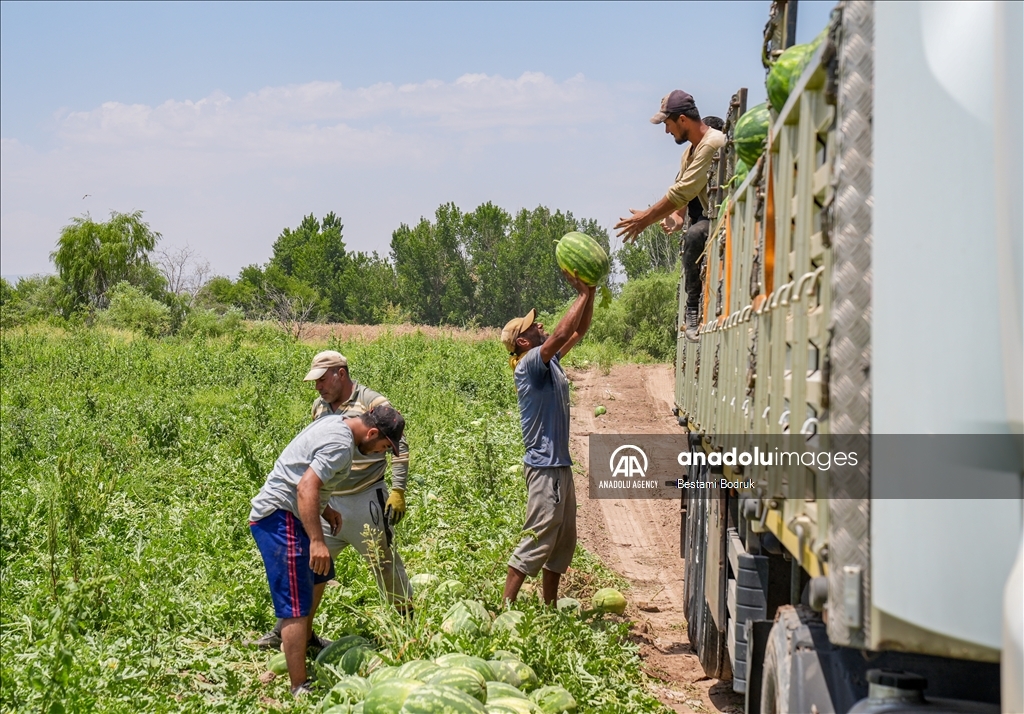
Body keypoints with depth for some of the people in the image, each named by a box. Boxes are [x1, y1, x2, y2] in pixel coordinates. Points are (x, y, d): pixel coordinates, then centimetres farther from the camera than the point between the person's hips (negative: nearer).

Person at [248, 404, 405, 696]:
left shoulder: (335, 424, 11)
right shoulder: (341, 444, -21)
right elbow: (306, 488, -31)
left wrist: (325, 509, 20)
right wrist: (317, 541, -34)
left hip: (286, 514, 11)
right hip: (280, 518, -11)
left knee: (318, 575, 31)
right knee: (297, 605, -13)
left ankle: (305, 641, 51)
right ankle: (299, 690, -14)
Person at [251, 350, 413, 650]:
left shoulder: (374, 403, -9)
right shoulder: (320, 406, 10)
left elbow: (399, 447, -8)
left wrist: (398, 491, -15)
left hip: (366, 501, -6)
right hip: (328, 502, 6)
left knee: (385, 563, 4)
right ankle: (286, 630, 11)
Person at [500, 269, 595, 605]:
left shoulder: (550, 361, 12)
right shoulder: (529, 364, -14)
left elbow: (577, 332, 17)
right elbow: (561, 334, -27)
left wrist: (589, 294, 3)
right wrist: (583, 295, -20)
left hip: (560, 464, 10)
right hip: (544, 467, -10)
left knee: (563, 540, 14)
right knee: (537, 540, -10)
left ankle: (550, 608, 21)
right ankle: (506, 606, -8)